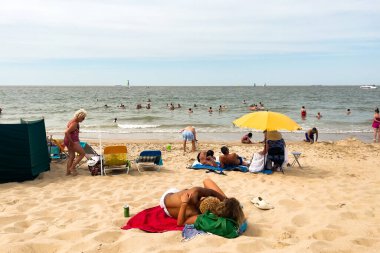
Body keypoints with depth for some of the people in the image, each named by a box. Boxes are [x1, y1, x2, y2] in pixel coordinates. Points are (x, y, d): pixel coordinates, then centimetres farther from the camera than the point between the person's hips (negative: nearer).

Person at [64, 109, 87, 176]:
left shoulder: (73, 121, 10)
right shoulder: (74, 124, -21)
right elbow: (66, 132, -29)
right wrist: (71, 142, -21)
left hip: (69, 141, 10)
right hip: (72, 141, -10)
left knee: (71, 156, 15)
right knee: (82, 153, -1)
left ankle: (68, 171, 20)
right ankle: (72, 168, 1)